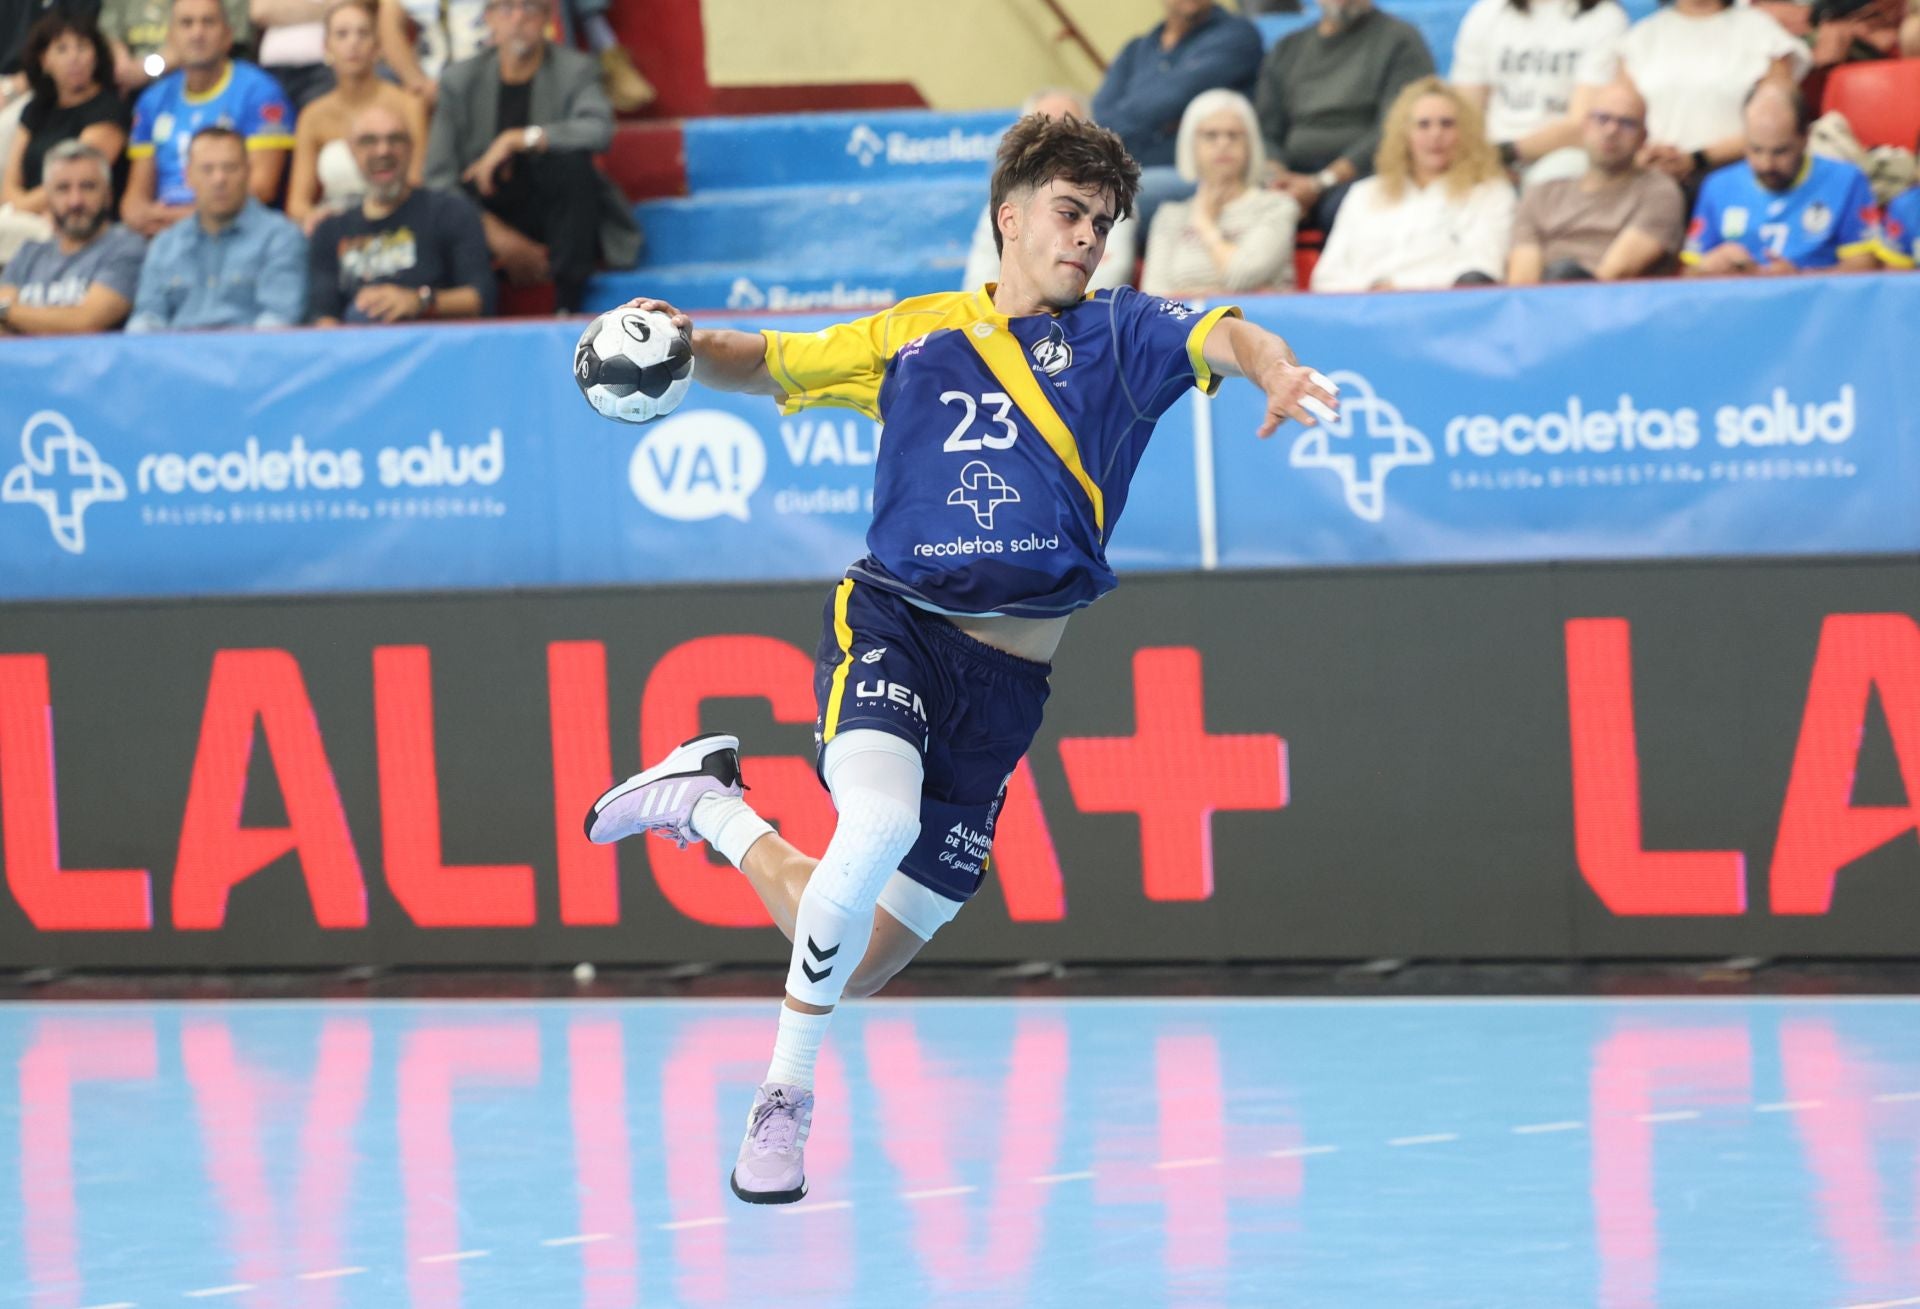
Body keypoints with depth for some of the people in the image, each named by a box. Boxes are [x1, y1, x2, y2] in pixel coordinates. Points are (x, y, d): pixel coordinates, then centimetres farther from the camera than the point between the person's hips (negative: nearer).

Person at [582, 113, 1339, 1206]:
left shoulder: (1118, 335, 10)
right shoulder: (919, 335, 13)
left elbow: (1224, 337, -8)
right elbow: (767, 364, 22)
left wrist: (1278, 373, -31)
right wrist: (683, 346, 1)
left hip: (1007, 682, 2)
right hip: (894, 623, -2)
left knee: (862, 959, 2)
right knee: (881, 820, -33)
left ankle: (714, 806, 33)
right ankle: (788, 1091, -15)